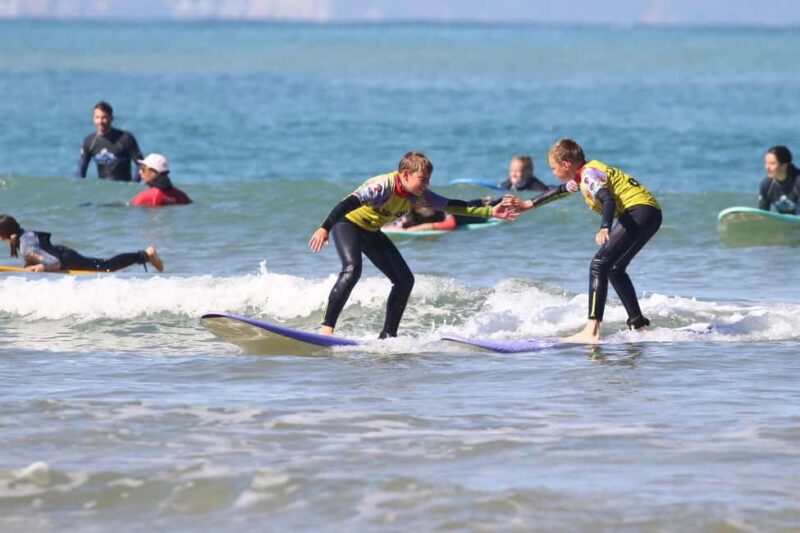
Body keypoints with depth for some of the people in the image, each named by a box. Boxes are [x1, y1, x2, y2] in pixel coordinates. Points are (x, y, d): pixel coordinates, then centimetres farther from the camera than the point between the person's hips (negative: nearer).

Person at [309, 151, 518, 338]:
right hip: (347, 223, -8)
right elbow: (349, 203, -42)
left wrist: (490, 212, -7)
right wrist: (324, 229, -54)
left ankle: (387, 335, 8)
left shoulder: (419, 196, -10)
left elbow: (453, 206, -2)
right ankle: (326, 328, -34)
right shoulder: (383, 186, -33)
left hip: (371, 231, 8)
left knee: (404, 280, 1)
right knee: (352, 270, -32)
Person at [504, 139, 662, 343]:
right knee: (615, 269, 23)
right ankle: (638, 323, 24)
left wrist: (605, 228, -44)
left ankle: (592, 331, -28)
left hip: (640, 210, -10)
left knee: (599, 264, -17)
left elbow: (608, 200, -27)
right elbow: (561, 190, 40)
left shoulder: (589, 175, -9)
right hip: (650, 214, 10)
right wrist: (529, 204, 49)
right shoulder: (587, 172, 21)